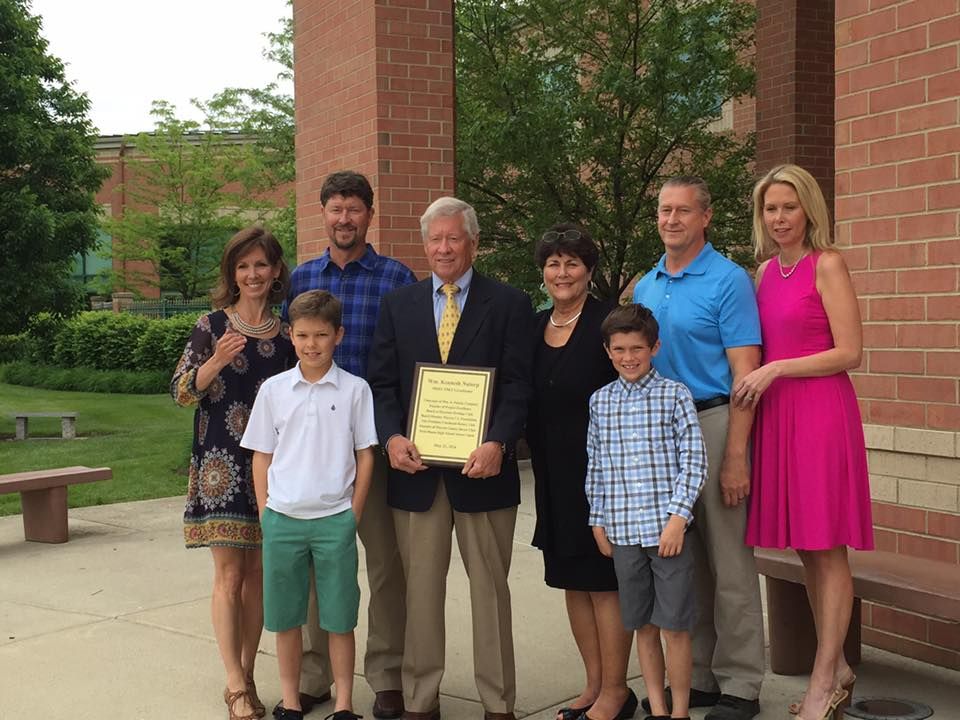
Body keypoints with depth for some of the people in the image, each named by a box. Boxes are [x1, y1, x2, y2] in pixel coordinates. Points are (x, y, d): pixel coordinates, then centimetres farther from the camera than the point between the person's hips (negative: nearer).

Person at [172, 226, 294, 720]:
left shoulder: (287, 334, 7)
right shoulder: (212, 326, -3)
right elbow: (179, 392, -6)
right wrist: (215, 361, -22)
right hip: (221, 463, -3)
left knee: (258, 574, 8)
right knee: (229, 574, -3)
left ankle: (246, 677, 18)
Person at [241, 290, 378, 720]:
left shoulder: (355, 390, -1)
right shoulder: (273, 390, 3)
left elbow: (365, 455, 2)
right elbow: (261, 457, 8)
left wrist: (353, 516, -1)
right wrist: (265, 515, 3)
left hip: (335, 519, -2)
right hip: (282, 518, 2)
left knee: (339, 618, 5)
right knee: (285, 617, 10)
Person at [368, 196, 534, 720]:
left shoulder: (508, 304, 2)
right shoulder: (398, 305, 10)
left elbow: (518, 384, -5)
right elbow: (382, 382, 7)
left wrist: (497, 444, -19)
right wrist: (392, 437, -11)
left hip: (482, 466, -2)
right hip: (415, 466, 2)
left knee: (490, 586, 7)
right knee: (419, 587, 8)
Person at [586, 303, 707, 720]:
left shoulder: (674, 396, -2)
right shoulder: (600, 401, 8)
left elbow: (693, 463, -5)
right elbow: (595, 466, 13)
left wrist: (678, 517, -12)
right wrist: (598, 521, 10)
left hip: (667, 527, -3)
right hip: (622, 530, 3)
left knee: (674, 625, 2)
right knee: (643, 625, 12)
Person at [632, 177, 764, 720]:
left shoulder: (728, 280, -7)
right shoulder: (645, 287, 13)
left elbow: (745, 373, -12)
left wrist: (735, 456, -18)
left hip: (712, 422, -6)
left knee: (729, 566, -1)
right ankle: (696, 676, 24)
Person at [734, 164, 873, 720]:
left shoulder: (827, 265, -6)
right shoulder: (765, 271, 13)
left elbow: (850, 352, -11)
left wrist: (776, 369, -14)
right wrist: (753, 379, 4)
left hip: (822, 411, -7)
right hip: (776, 414, 7)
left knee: (826, 548, -2)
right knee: (805, 549, 11)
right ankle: (837, 668, 23)